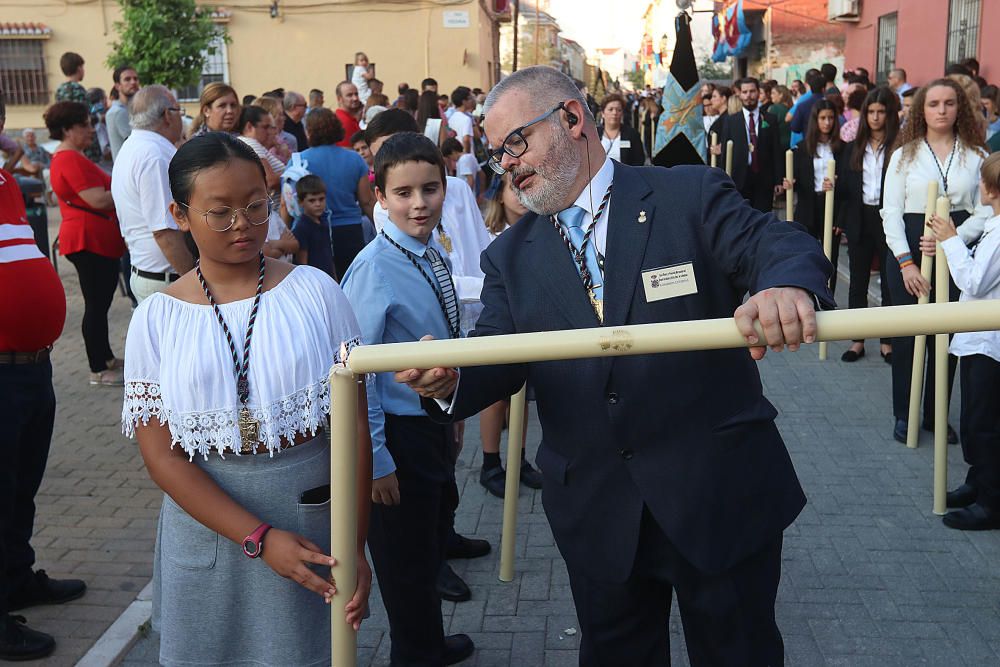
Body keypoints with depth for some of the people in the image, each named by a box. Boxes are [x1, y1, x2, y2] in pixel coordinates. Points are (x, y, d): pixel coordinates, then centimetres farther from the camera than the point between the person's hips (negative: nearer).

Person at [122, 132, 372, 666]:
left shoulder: (314, 291, -5)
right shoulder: (156, 319, -3)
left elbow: (354, 425, -5)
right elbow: (160, 454, -7)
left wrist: (354, 543, -10)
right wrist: (259, 538, -16)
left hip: (314, 515, 0)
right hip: (207, 521, 1)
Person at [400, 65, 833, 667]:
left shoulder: (691, 196, -5)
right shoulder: (511, 257, 6)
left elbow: (777, 244, -18)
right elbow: (497, 360, -3)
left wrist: (787, 284, -43)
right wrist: (449, 380, -26)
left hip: (721, 496, -3)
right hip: (597, 518, 3)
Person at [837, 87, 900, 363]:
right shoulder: (854, 147, 9)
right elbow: (843, 188, 9)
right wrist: (833, 187, -11)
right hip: (859, 219, 4)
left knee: (889, 281, 6)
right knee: (858, 281, 10)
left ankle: (887, 341, 17)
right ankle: (857, 340, 19)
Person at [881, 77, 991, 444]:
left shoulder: (976, 155, 4)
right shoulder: (905, 154, 3)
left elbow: (985, 211, 0)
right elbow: (891, 211, -2)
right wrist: (906, 262, -11)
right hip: (907, 252, -1)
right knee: (907, 332, 4)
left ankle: (936, 414, 18)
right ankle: (904, 414, 17)